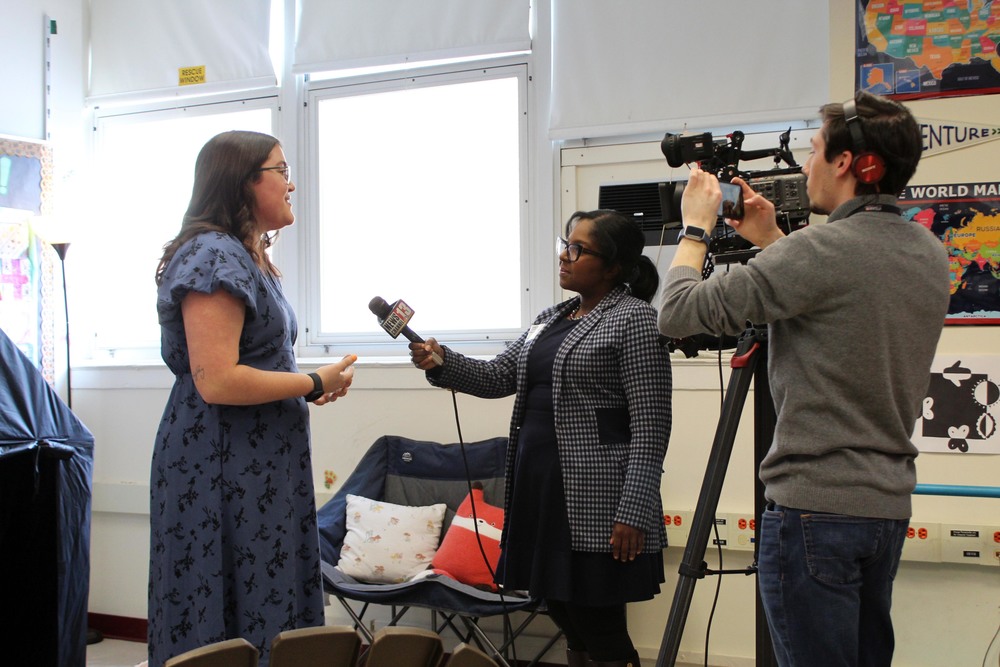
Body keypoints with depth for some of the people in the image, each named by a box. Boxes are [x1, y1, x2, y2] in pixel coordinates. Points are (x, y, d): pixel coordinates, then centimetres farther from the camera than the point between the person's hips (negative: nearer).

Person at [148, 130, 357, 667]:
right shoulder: (214, 255, -15)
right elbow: (216, 381, -23)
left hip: (256, 468, 10)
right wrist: (315, 383, -13)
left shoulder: (245, 256, 17)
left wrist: (309, 384, 6)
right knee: (231, 621, -2)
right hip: (221, 471, -10)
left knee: (263, 601, 12)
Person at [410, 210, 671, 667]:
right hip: (539, 492, 8)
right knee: (569, 626, 14)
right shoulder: (551, 319, 16)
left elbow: (650, 427, -13)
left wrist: (634, 513, -18)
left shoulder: (634, 320, -8)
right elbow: (498, 376, 14)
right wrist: (441, 362, -5)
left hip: (595, 507, -8)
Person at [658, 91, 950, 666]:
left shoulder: (824, 248, -18)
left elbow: (679, 313, -15)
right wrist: (770, 243, 19)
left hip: (816, 507, -8)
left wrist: (696, 227, 1)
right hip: (889, 505, 9)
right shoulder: (930, 254, 7)